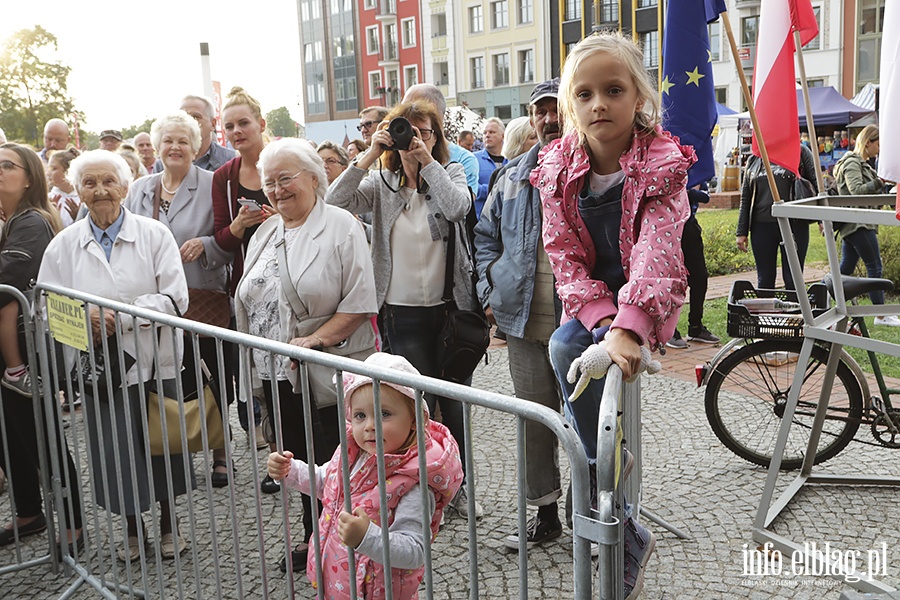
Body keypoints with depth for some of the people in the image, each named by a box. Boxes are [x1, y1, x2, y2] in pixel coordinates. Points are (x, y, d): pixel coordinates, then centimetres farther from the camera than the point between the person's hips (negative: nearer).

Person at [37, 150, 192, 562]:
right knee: (116, 453, 9)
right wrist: (83, 318, -17)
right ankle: (132, 528, 32)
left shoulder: (154, 234, -2)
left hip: (155, 361, -1)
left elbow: (175, 299, -8)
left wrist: (120, 317, -18)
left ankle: (169, 524, 32)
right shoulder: (63, 245, 4)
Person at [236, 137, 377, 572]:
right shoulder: (265, 233, 13)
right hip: (277, 373, 7)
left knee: (332, 460, 1)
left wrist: (314, 340, -23)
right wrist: (254, 357, 11)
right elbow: (248, 301, 18)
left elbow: (360, 302, -16)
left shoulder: (341, 227, -8)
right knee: (295, 458, 16)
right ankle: (311, 536, 33)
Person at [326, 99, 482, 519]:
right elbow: (334, 202, -13)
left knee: (455, 401, 13)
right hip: (402, 311, -1)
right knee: (422, 404, -1)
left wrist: (427, 161, -16)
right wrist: (369, 156, -15)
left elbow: (458, 208, -18)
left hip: (450, 307, 1)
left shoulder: (450, 174, 5)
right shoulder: (382, 185, 4)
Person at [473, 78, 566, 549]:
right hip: (526, 322, 4)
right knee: (534, 421, 13)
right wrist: (490, 292, 11)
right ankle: (545, 514, 29)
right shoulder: (513, 178, 12)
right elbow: (486, 236, 21)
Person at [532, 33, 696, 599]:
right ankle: (628, 541, -3)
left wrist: (627, 326, -46)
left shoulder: (663, 164, -18)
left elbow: (655, 253, -31)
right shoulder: (559, 169, -7)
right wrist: (602, 316, -24)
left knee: (568, 348, -29)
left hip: (644, 303, -4)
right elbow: (564, 254, -9)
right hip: (590, 303, 4)